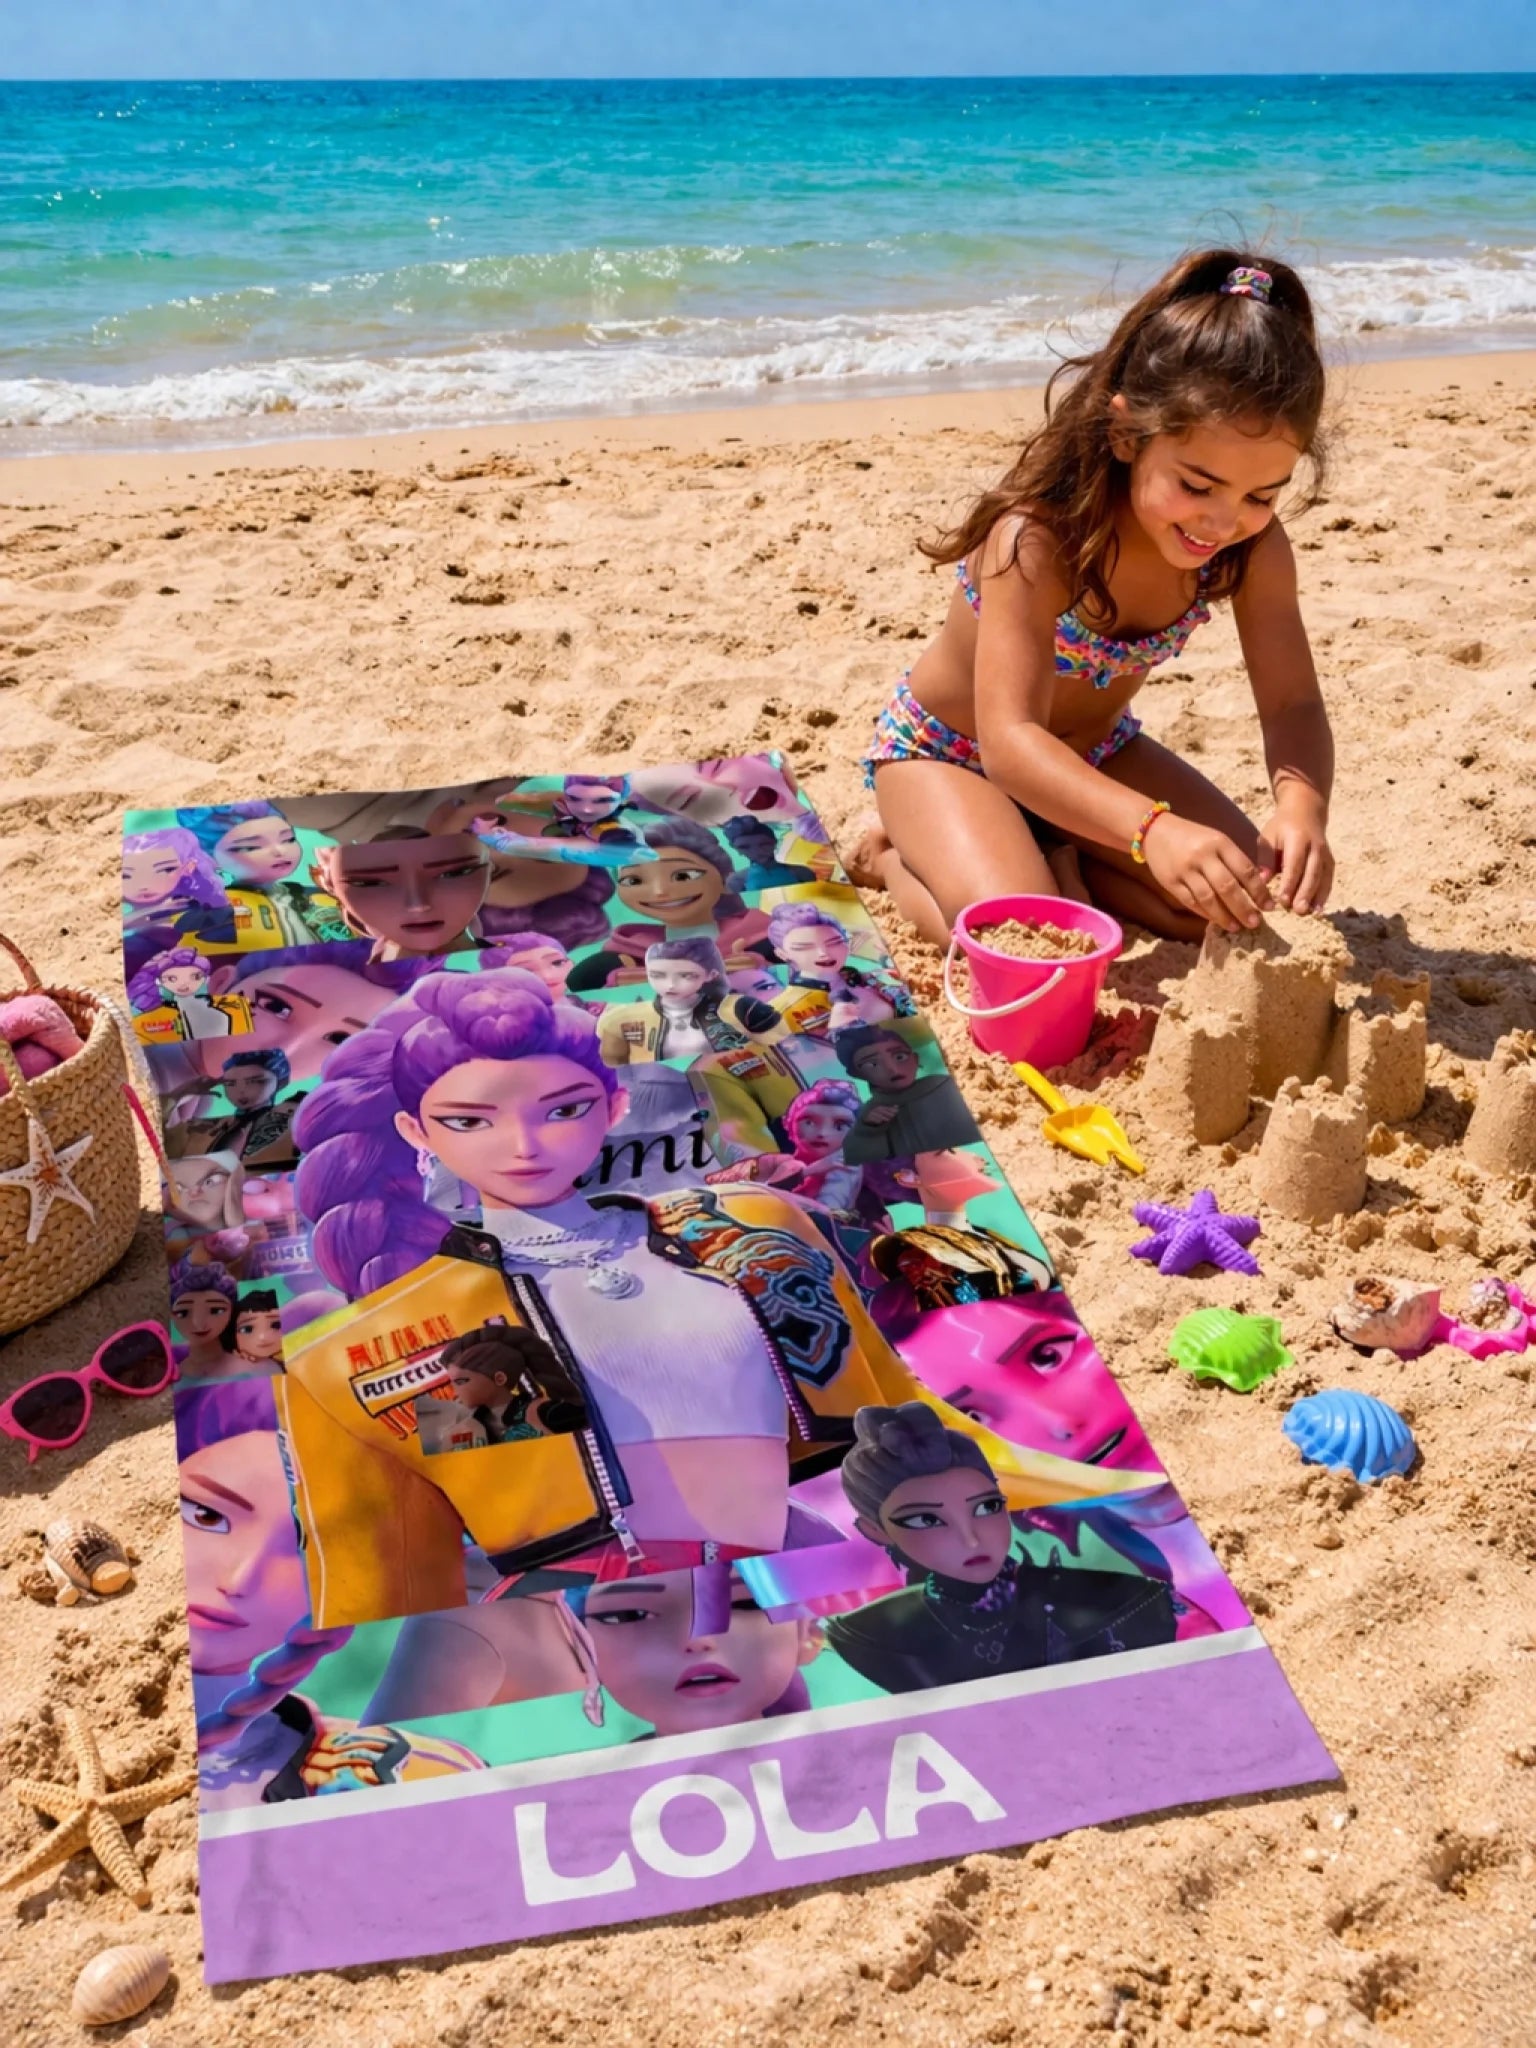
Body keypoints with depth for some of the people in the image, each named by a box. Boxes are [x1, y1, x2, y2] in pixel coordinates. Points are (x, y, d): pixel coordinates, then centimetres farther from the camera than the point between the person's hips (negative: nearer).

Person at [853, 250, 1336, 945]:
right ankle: (897, 859, 2)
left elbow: (1293, 706, -19)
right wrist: (1152, 829, -58)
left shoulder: (1251, 544, -18)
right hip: (946, 752, -6)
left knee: (1245, 897, -11)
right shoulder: (1041, 536, -34)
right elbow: (1010, 741, -42)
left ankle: (1054, 849, 10)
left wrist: (1302, 804, -43)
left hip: (1094, 752, 6)